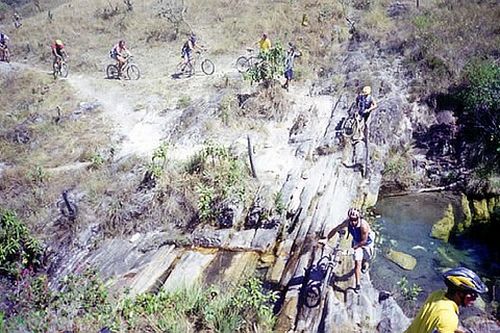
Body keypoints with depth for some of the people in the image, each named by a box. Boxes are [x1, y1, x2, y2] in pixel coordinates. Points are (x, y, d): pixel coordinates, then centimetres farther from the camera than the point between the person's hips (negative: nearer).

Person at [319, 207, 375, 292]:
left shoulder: (363, 225, -41)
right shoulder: (347, 222, -29)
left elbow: (364, 241, -31)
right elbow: (335, 229, -18)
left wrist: (353, 248, -34)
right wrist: (326, 239, -21)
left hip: (367, 242, -2)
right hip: (356, 241, 2)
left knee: (365, 259, 23)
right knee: (357, 263, -3)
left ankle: (364, 264, 60)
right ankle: (357, 285, 7)